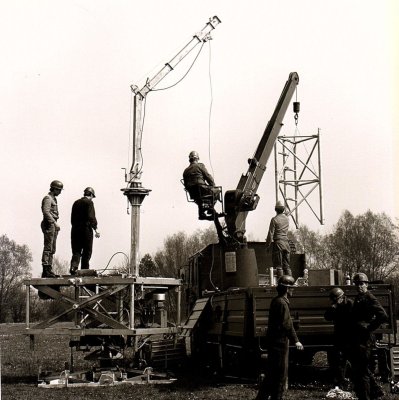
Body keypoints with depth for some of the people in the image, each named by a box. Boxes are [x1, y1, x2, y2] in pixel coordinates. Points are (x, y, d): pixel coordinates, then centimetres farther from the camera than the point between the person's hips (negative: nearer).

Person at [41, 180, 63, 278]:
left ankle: (49, 270, 11)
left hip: (53, 225, 10)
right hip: (49, 225, -10)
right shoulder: (48, 198, -9)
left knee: (52, 249, 9)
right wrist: (55, 222, -25)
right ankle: (46, 270, -15)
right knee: (48, 248, -12)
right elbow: (46, 212, -21)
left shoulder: (53, 199, 22)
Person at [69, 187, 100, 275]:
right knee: (87, 252, 5)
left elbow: (72, 218, 15)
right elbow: (91, 217, -15)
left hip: (75, 230, 5)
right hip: (86, 230, -5)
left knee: (76, 251, 7)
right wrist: (95, 229, -12)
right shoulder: (89, 202, -5)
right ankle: (84, 270, 8)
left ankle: (73, 266, -13)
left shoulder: (76, 203, 14)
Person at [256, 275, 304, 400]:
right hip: (280, 342, -10)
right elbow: (287, 324, -22)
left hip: (273, 341, 10)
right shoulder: (282, 303, -17)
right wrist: (296, 340, -17)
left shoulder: (276, 301, 13)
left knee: (272, 373, 16)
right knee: (280, 374, 0)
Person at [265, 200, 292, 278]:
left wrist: (267, 244, 0)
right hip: (286, 243, 6)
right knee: (286, 265, 10)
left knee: (278, 266, -3)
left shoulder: (274, 219, -9)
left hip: (278, 243, -6)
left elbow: (271, 233, -11)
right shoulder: (287, 219, 10)